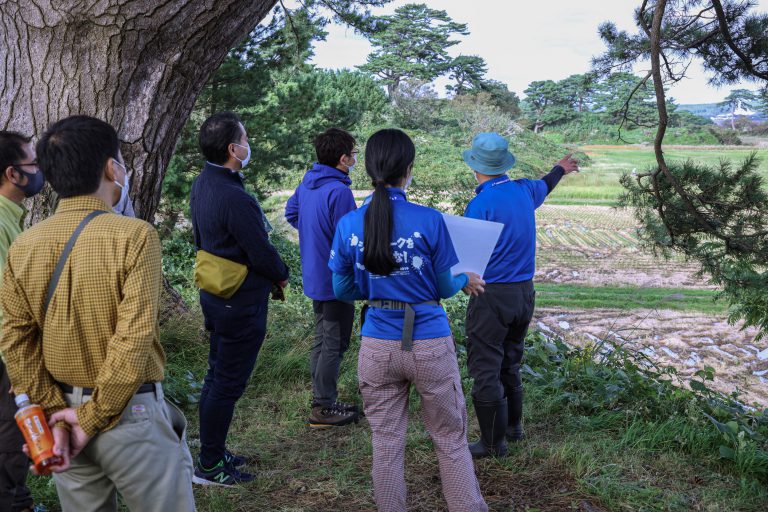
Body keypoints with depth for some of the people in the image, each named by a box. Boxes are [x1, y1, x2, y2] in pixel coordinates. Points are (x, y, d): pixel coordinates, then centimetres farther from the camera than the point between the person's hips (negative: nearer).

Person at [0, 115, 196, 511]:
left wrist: (55, 415, -1)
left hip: (65, 410, 6)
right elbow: (134, 340, -21)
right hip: (130, 414, -5)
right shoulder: (133, 235, -17)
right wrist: (94, 417, -13)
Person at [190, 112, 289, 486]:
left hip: (214, 294, 10)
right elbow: (262, 254, -21)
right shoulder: (235, 198, -27)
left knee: (217, 375, 20)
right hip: (241, 302, -10)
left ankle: (212, 452, 33)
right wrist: (282, 276, -2)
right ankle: (210, 466, 14)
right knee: (227, 384, 2)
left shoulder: (202, 184, 3)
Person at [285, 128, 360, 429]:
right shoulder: (338, 191, -24)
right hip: (336, 280, -9)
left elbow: (291, 213, 20)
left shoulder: (307, 183, 4)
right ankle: (324, 409, 10)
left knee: (322, 340, 19)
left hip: (315, 277, 9)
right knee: (334, 345, 2)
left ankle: (322, 401, 29)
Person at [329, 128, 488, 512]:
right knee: (451, 440, 14)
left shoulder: (349, 224, -6)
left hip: (378, 346, 3)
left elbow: (342, 290, 4)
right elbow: (445, 287, -4)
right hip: (430, 345, -2)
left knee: (386, 443, 15)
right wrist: (466, 281, 18)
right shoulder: (429, 221, -15)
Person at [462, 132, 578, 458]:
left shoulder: (481, 203, -16)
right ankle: (513, 427, 33)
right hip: (524, 293, 7)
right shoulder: (524, 191, 4)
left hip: (491, 294, -7)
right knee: (510, 364, 21)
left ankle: (493, 442, 7)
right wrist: (560, 170, 50)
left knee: (485, 369, 1)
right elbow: (543, 186, 29)